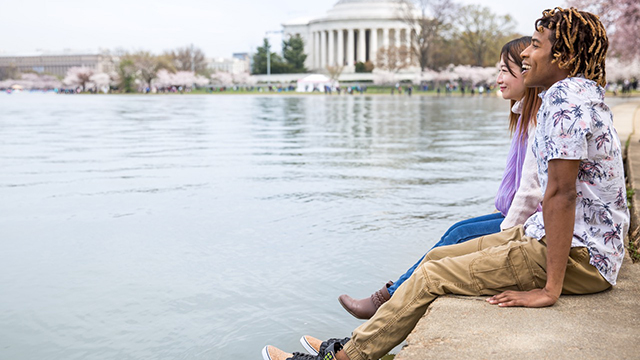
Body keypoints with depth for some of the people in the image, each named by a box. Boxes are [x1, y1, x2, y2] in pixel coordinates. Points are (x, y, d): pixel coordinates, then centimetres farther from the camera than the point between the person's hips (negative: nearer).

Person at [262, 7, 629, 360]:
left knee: (432, 277, -11)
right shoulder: (581, 94, 15)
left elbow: (561, 193, -25)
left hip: (580, 255, -10)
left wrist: (550, 289, -26)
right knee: (438, 257, 11)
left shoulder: (565, 97, -18)